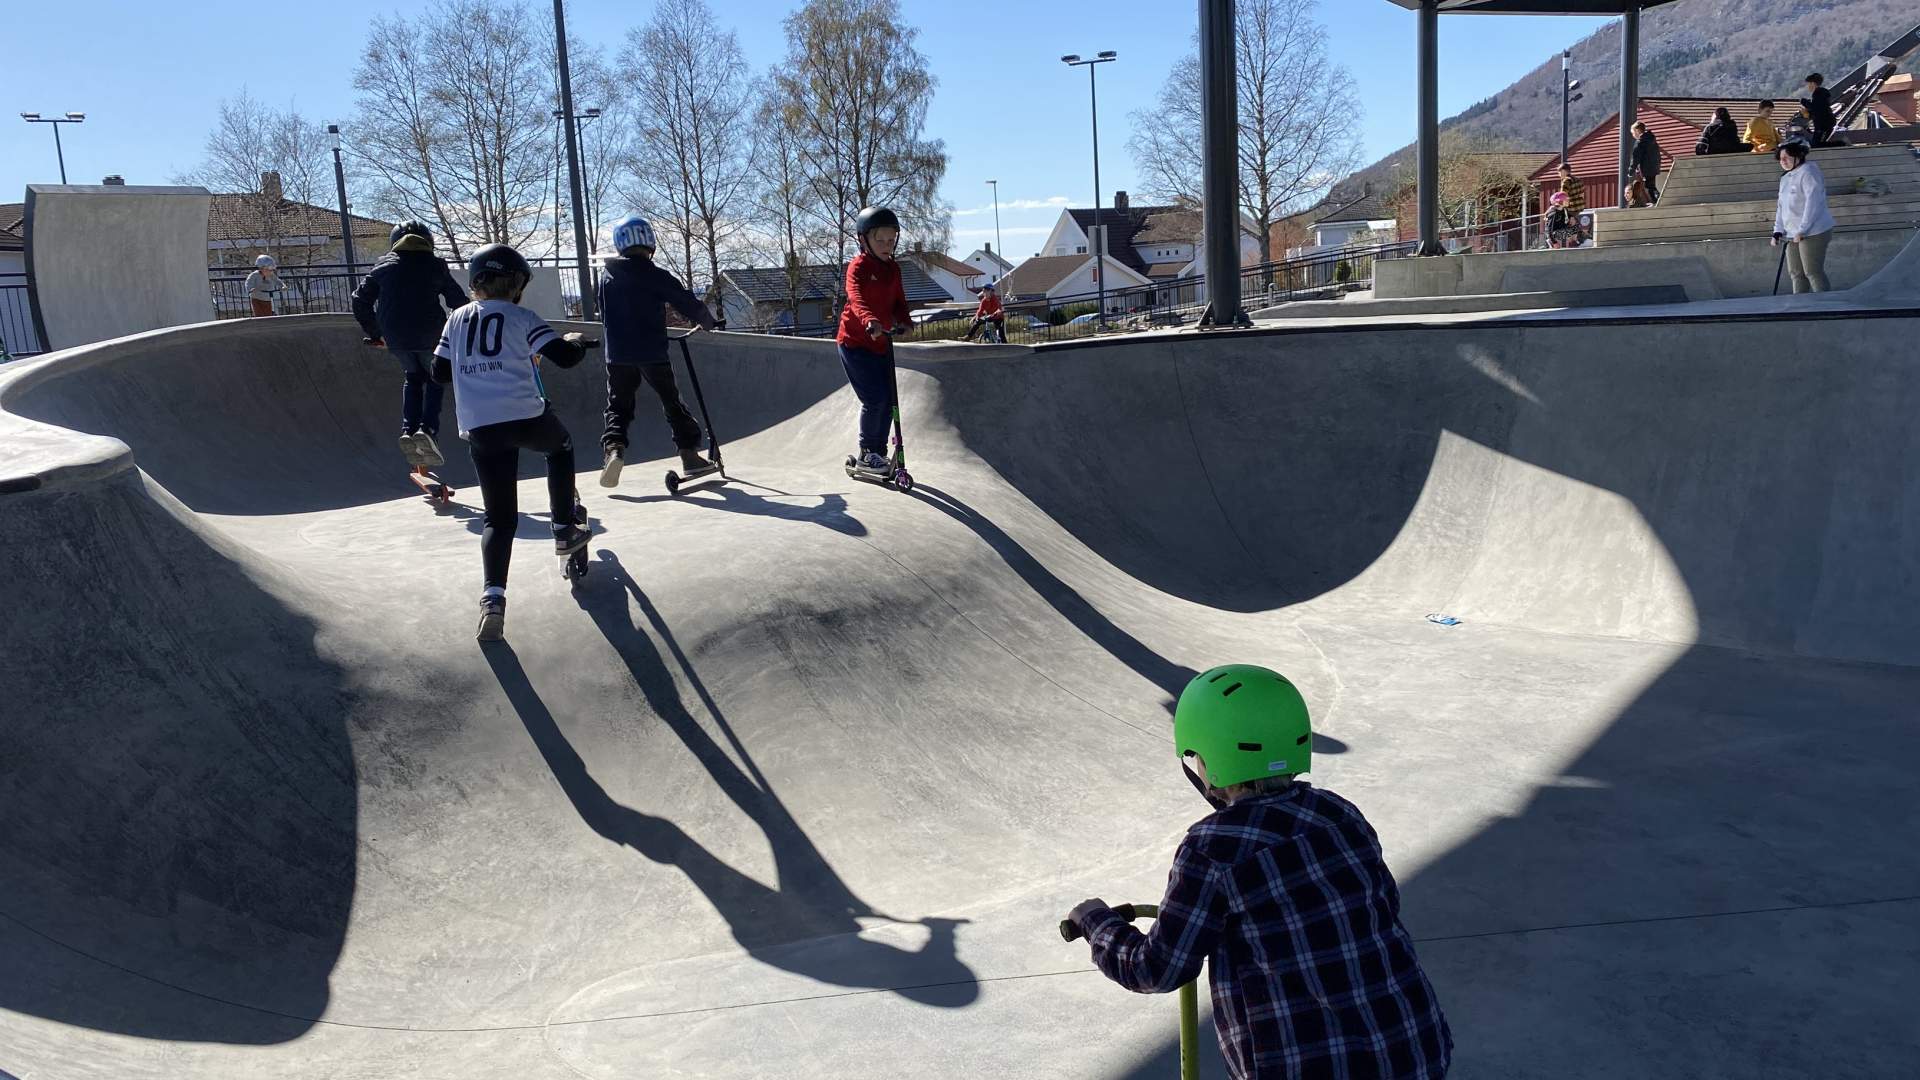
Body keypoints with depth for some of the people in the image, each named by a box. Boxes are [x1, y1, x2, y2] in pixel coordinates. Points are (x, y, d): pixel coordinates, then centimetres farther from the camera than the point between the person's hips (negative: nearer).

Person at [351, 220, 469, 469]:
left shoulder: (383, 266, 13)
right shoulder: (436, 266, 8)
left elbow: (361, 301, 13)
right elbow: (459, 303, 7)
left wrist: (374, 333, 23)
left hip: (395, 338, 2)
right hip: (430, 335, -2)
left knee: (412, 377, 23)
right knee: (434, 379, 17)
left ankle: (408, 429, 5)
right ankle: (428, 429, -6)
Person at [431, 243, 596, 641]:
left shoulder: (457, 319, 15)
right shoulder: (520, 317, 2)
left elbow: (440, 371, 19)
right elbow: (565, 357, -6)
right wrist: (576, 341, 17)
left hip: (478, 428, 3)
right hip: (525, 417, -3)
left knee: (499, 517, 7)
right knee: (560, 445, 33)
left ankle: (493, 597, -12)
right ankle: (564, 530, 31)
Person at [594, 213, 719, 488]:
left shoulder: (606, 274, 6)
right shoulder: (657, 274, -8)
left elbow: (603, 313, 16)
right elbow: (687, 303, -6)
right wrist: (706, 321, 13)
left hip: (618, 355, 3)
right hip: (653, 354, -2)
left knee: (618, 406, 10)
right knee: (673, 403, 13)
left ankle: (613, 448, -14)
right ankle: (689, 453, 14)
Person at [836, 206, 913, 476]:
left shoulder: (893, 269, 9)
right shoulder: (858, 266, -14)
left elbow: (898, 302, 10)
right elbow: (856, 297, -31)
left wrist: (905, 321, -12)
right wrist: (870, 321, -50)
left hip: (882, 342, 7)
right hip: (855, 342, -7)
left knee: (887, 400, 7)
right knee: (874, 399, -12)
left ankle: (879, 452, 21)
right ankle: (866, 454, 3)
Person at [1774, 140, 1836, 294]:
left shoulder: (1808, 172, -11)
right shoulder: (1785, 178, 17)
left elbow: (1813, 203, -19)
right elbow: (1781, 207, 19)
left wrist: (1802, 231, -22)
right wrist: (1778, 231, 7)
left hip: (1812, 233, -9)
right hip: (1792, 235, 9)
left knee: (1813, 272, -9)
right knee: (1796, 273, 10)